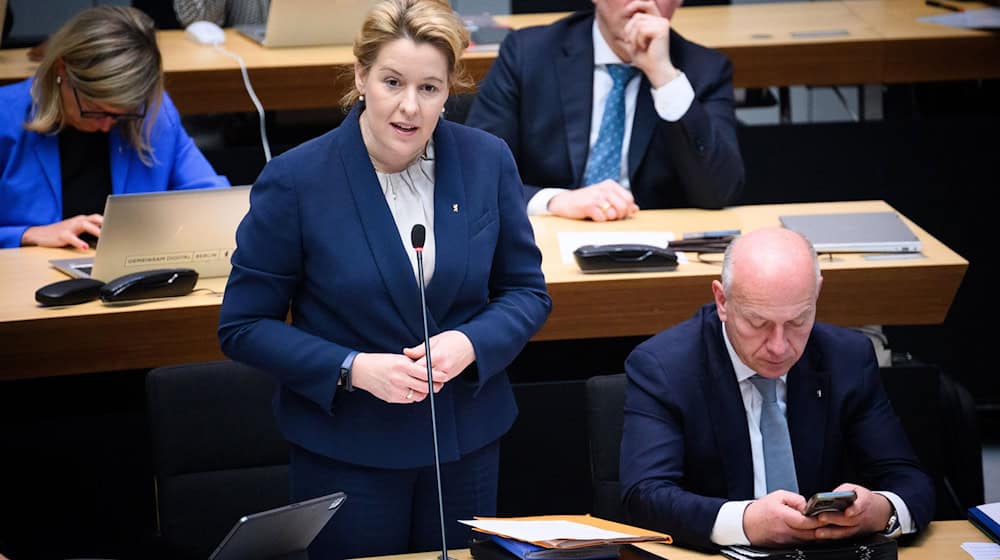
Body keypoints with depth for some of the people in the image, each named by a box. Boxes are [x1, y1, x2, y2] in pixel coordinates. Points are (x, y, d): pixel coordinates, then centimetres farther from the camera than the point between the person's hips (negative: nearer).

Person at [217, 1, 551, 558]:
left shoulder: (487, 161, -5)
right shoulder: (296, 179, -14)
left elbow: (527, 291, 4)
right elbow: (245, 326, -8)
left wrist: (471, 343, -16)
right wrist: (352, 369, -21)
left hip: (466, 440, 3)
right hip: (346, 446, -3)